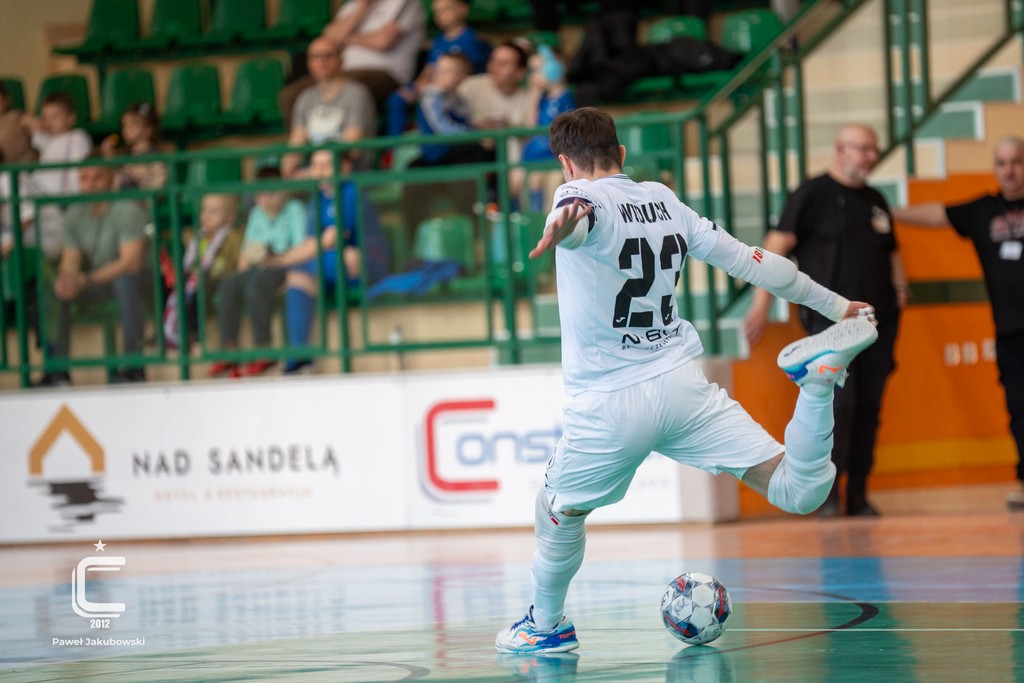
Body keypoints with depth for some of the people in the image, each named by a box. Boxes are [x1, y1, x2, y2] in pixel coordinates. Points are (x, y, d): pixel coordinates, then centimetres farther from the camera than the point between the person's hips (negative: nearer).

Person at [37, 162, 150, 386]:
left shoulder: (127, 210, -16)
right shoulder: (76, 214, 3)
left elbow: (131, 262, -25)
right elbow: (70, 260, 2)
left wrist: (84, 280, -33)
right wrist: (67, 279, -25)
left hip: (127, 279, -5)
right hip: (94, 286, 5)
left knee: (125, 279, -40)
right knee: (50, 287, -20)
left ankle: (133, 365, -30)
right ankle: (57, 368, -14)